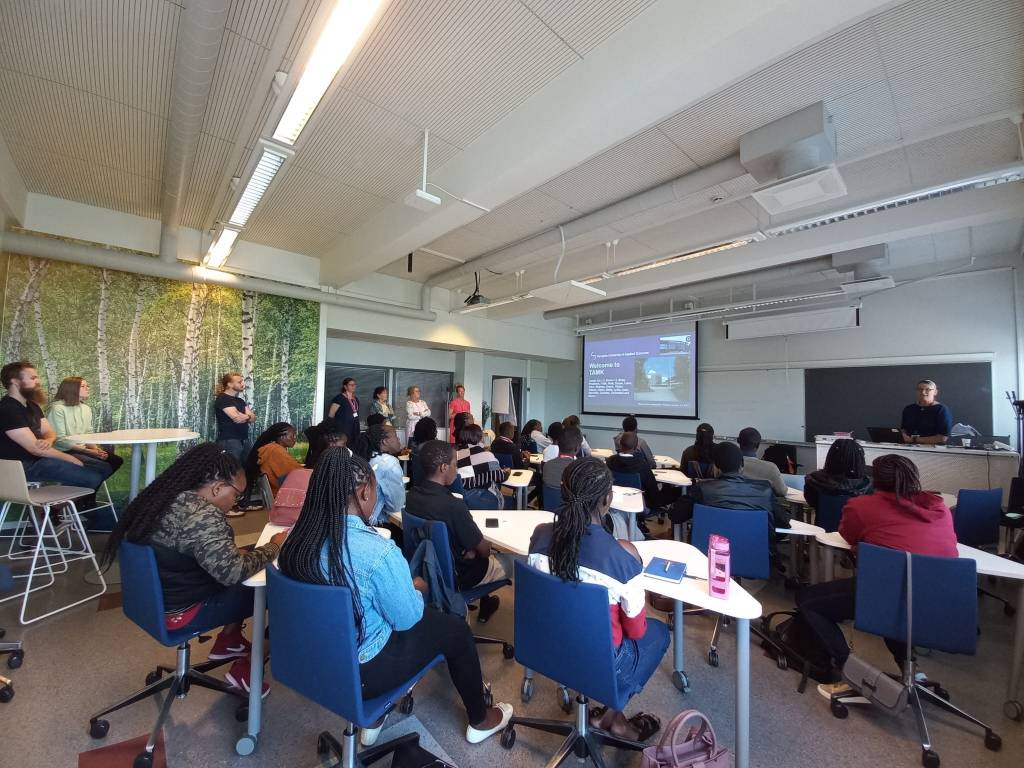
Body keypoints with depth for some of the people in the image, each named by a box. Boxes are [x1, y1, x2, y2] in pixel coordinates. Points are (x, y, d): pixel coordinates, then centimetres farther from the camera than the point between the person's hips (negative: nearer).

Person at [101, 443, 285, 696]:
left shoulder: (167, 497, 0)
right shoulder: (203, 517, -30)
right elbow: (233, 572, -31)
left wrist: (236, 553, 2)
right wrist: (273, 546, -17)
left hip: (154, 597, 9)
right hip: (178, 611, -9)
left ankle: (228, 641, 25)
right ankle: (245, 668, 13)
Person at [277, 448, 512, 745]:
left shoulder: (300, 538, -11)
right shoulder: (377, 551, -33)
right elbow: (407, 619, -18)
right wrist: (417, 589, 1)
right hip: (361, 670, -6)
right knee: (456, 628, 12)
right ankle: (479, 720, 34)